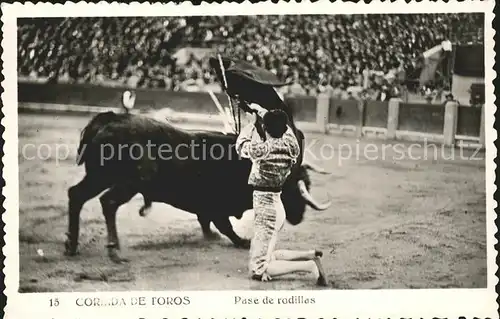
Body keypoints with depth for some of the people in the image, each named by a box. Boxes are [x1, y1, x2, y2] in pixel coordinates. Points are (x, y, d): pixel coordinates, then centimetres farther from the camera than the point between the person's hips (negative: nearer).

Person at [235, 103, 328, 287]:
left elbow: (241, 146, 2)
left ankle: (309, 266, -16)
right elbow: (282, 127, 20)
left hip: (265, 206, -8)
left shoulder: (262, 149, -20)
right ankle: (310, 255, 13)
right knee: (267, 256, 26)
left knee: (257, 270, -7)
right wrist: (259, 109, 31)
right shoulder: (290, 146, -1)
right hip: (276, 204, 8)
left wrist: (251, 125, 17)